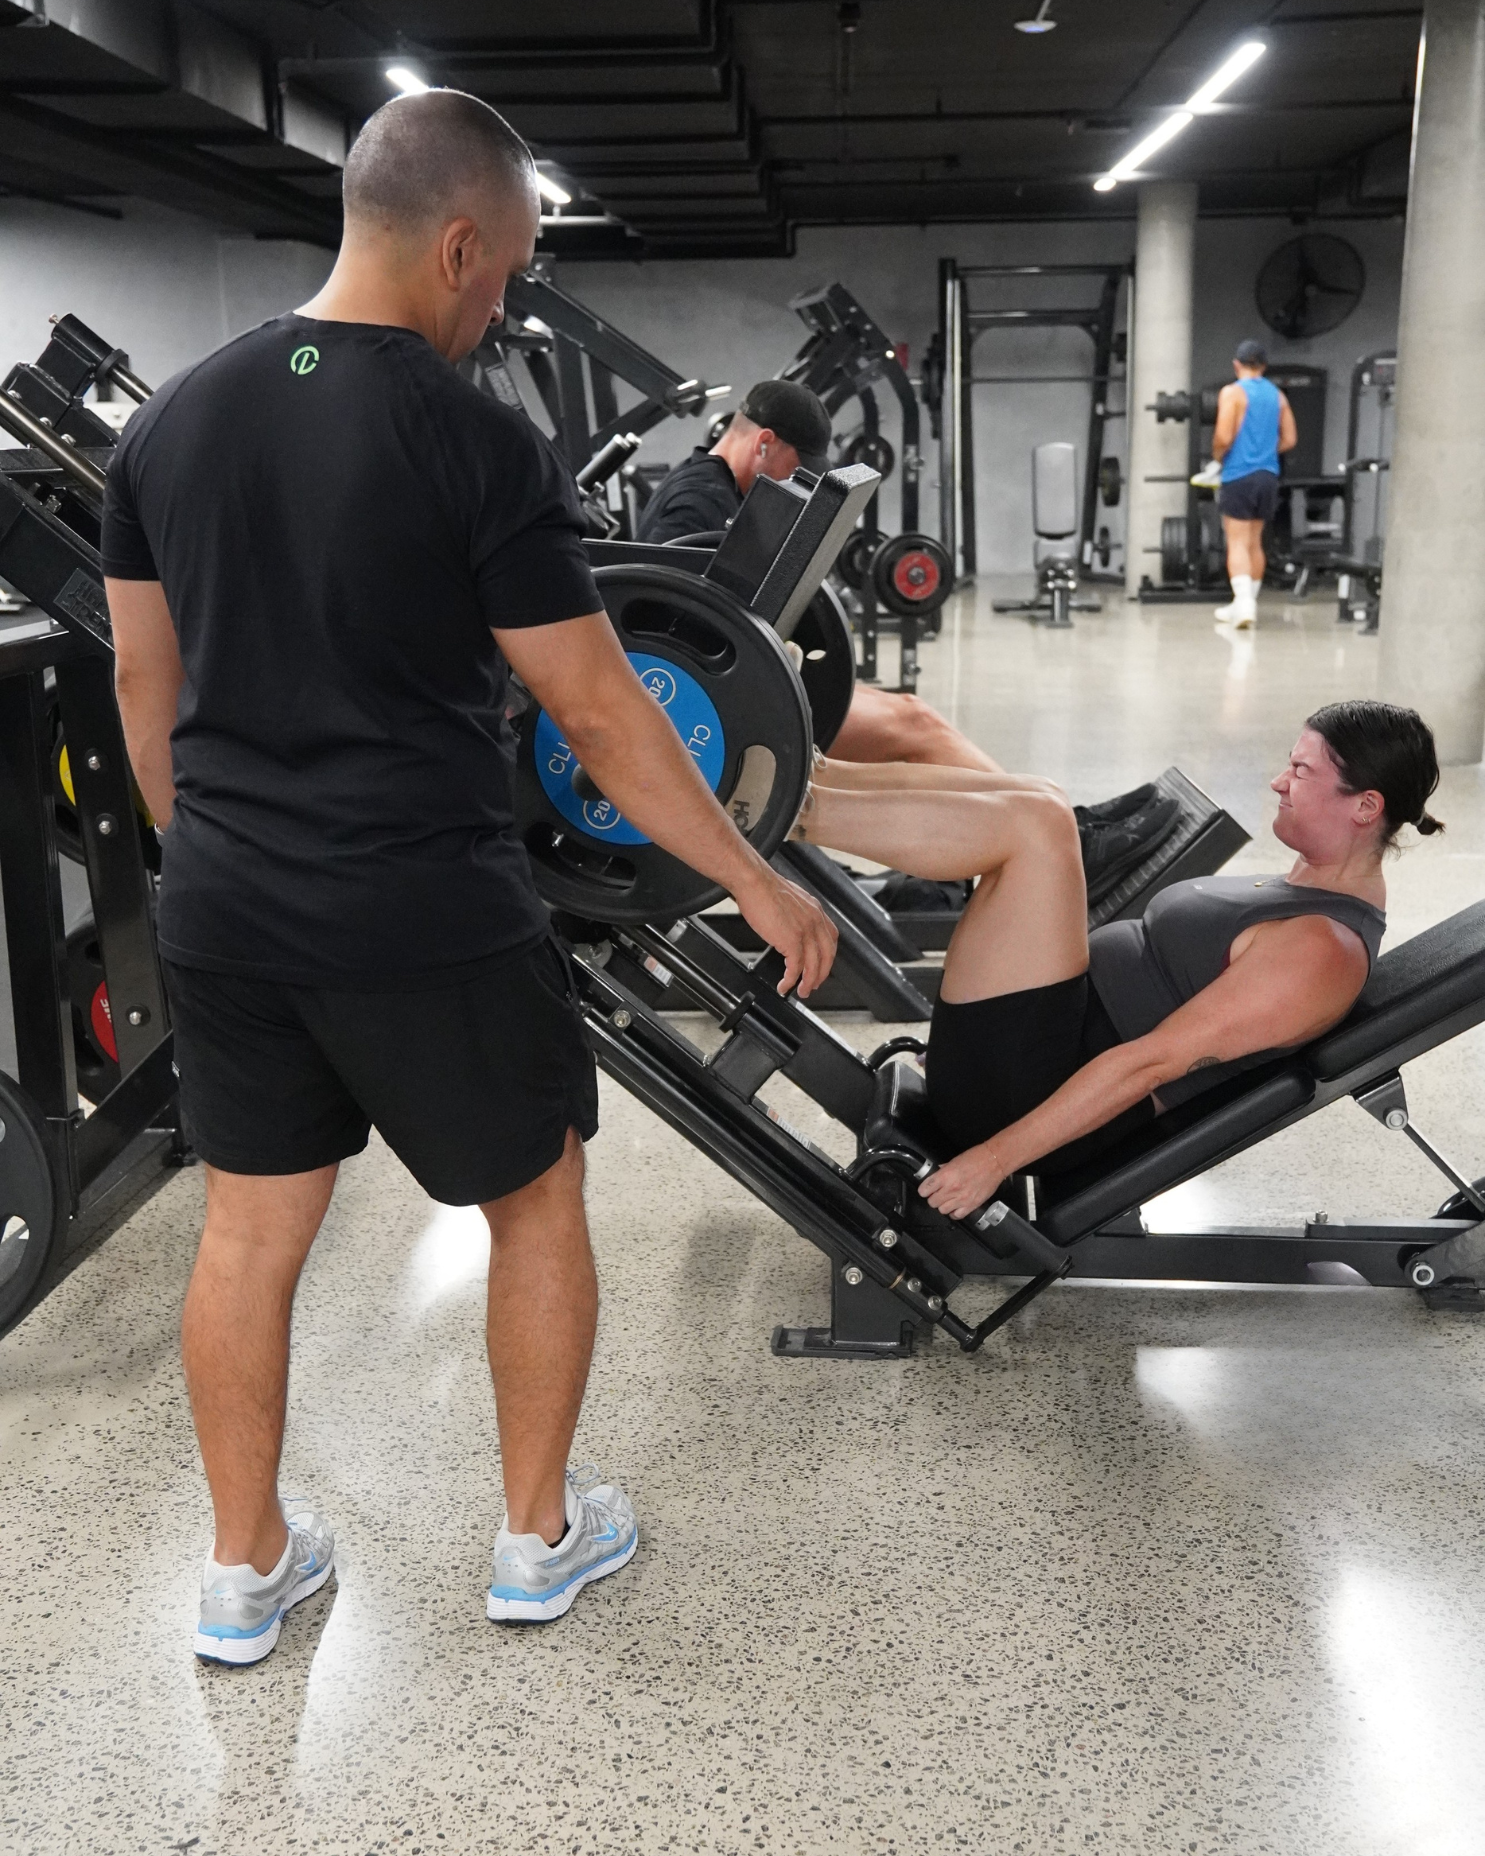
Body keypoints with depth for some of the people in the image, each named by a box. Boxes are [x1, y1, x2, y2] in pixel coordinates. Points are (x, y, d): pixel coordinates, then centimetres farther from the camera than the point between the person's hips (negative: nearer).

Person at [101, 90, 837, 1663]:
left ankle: (246, 1569, 32)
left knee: (250, 1226, 18)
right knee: (538, 1201, 16)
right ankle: (540, 1538, 30)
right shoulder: (477, 444, -13)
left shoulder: (169, 419, 5)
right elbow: (598, 718, -12)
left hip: (222, 914, 6)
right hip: (421, 924, -5)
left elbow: (144, 680, 11)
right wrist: (761, 888, -3)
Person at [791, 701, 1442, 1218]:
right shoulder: (1311, 888, 15)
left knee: (1036, 824, -22)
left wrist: (997, 1156, -22)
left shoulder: (1325, 951, -17)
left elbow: (1152, 1062, -21)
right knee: (1032, 811, 7)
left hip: (1023, 1088, -10)